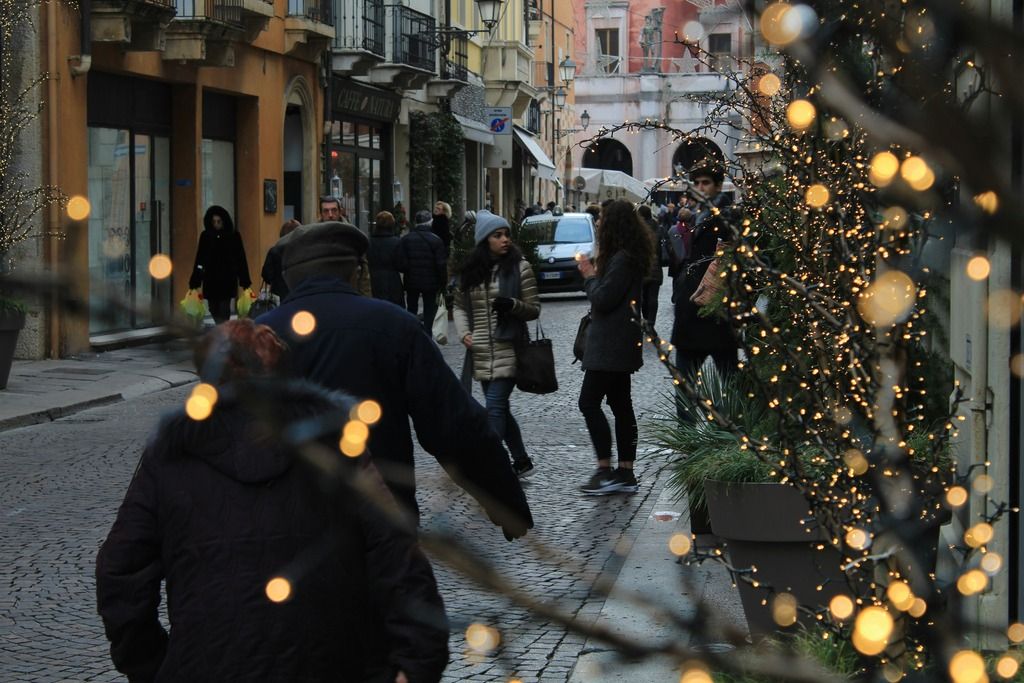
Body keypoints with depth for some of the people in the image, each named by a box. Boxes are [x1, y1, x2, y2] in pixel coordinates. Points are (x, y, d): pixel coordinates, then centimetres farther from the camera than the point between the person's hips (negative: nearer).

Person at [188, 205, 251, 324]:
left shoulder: (233, 236, -2)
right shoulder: (205, 236, 3)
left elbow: (241, 259, 0)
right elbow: (199, 259, 5)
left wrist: (245, 281, -4)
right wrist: (195, 281, 2)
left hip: (228, 279, -3)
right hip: (210, 279, 3)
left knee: (224, 309, -9)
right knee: (214, 309, 9)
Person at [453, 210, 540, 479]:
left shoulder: (519, 267, -3)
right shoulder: (471, 270, 8)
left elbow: (534, 309, -2)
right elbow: (460, 306, 19)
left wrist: (513, 305, -22)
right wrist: (464, 333, 2)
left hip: (507, 349, -5)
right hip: (481, 352, 5)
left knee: (495, 406, -14)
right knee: (500, 408, 13)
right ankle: (521, 461, 27)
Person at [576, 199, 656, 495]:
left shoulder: (622, 259, -19)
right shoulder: (630, 255, 14)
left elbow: (603, 299, -21)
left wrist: (589, 276, -5)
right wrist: (594, 274, 6)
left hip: (611, 345, -11)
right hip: (618, 343, 11)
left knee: (589, 402, -8)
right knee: (621, 405, 11)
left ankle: (605, 471, -7)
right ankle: (626, 473, 14)